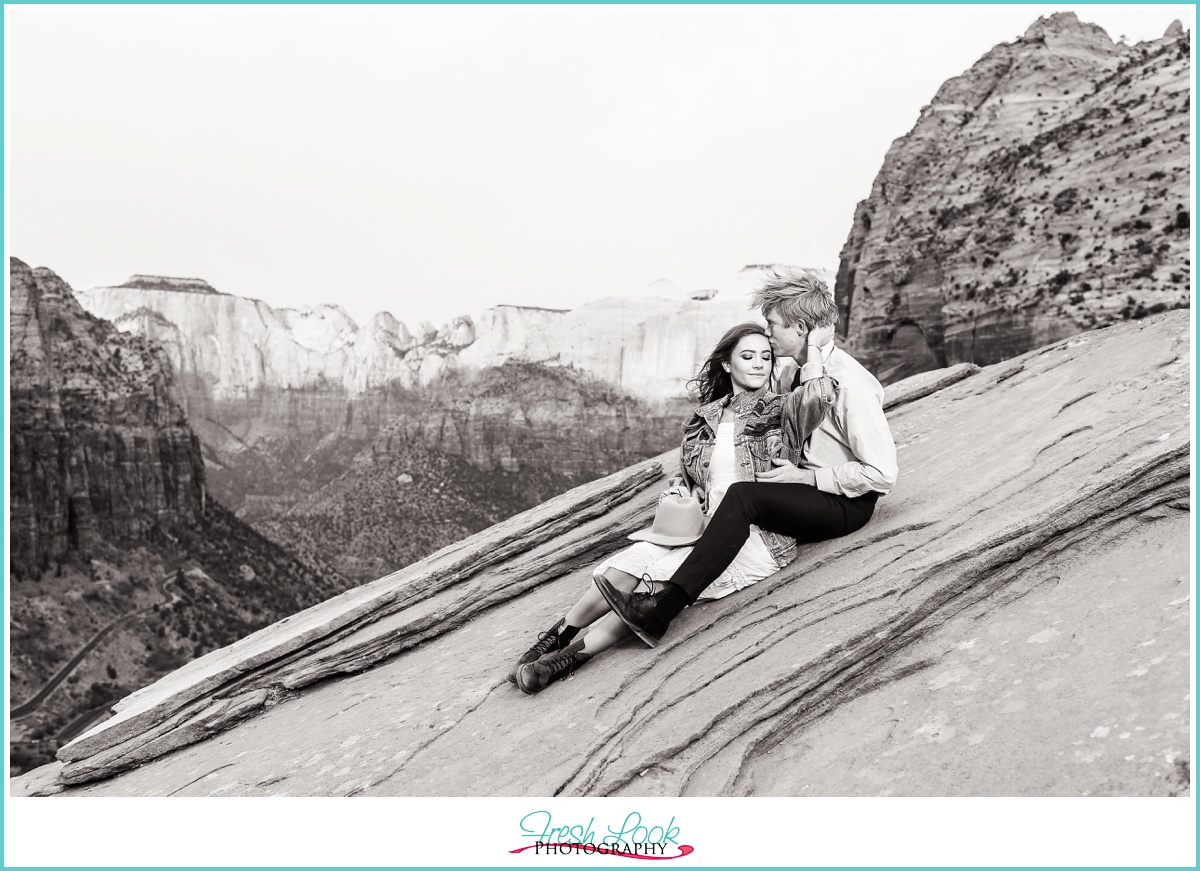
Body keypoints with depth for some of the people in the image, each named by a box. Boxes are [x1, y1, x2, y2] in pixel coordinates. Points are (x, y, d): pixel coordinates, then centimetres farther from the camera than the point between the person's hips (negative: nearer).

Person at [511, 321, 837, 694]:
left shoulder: (780, 411, 3)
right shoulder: (706, 417, 16)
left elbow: (816, 397, -21)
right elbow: (686, 475, 23)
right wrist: (676, 497, 1)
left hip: (759, 536, -5)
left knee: (669, 576, -28)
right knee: (631, 562, -22)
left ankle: (577, 652, -33)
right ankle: (555, 638, -23)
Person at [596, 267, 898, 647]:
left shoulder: (851, 386, -20)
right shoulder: (799, 371, 7)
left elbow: (882, 474, -21)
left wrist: (806, 478, -20)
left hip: (848, 503, -9)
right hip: (810, 489, 9)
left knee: (743, 495, -31)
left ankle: (663, 609, -37)